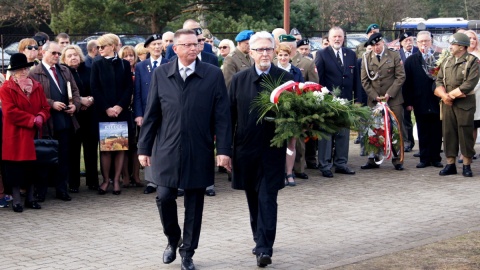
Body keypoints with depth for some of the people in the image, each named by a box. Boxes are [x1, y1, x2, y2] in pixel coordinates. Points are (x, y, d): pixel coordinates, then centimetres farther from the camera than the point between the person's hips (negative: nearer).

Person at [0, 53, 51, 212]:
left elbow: (45, 108, 10)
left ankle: (30, 198, 17)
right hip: (15, 137, -5)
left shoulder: (37, 87, 11)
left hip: (33, 135, 5)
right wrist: (32, 119, -16)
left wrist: (41, 118, -13)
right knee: (15, 168, -1)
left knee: (32, 167, 8)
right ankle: (16, 201, 6)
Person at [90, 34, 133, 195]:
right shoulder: (97, 65, 7)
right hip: (103, 112, 0)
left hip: (121, 111, 0)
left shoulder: (124, 64, 7)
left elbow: (129, 88, 2)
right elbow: (94, 89, 1)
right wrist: (106, 108, -8)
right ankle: (105, 180, 7)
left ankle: (116, 180, 7)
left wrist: (120, 106, -10)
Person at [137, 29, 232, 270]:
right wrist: (144, 148, 4)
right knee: (164, 197, -1)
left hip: (199, 153, -1)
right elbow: (151, 114, 5)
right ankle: (173, 240, 25)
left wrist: (223, 149, -9)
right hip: (167, 150, 1)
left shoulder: (213, 74, -2)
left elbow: (222, 115, -3)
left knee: (194, 204, 6)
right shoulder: (161, 74, 3)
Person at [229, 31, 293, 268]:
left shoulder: (286, 78, -2)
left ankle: (264, 248, -8)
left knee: (267, 199, -7)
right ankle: (260, 240, 28)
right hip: (245, 149, 3)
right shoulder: (239, 80, 4)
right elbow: (231, 115, 5)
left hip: (272, 150, -3)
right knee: (253, 199, 14)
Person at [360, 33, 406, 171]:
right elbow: (365, 80, 4)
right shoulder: (366, 58, 5)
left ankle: (397, 160, 7)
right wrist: (374, 96, -6)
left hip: (393, 99, -1)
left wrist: (389, 94, -11)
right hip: (374, 101, 1)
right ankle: (373, 160, 10)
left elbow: (400, 77, -3)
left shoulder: (394, 56, 1)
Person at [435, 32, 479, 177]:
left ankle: (467, 165, 5)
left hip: (465, 104, -5)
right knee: (448, 132, 5)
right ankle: (450, 164, 12)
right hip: (447, 104, 5)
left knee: (465, 134, -2)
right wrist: (444, 95, -10)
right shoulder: (446, 62, 14)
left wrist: (451, 94, -12)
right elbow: (439, 81, 9)